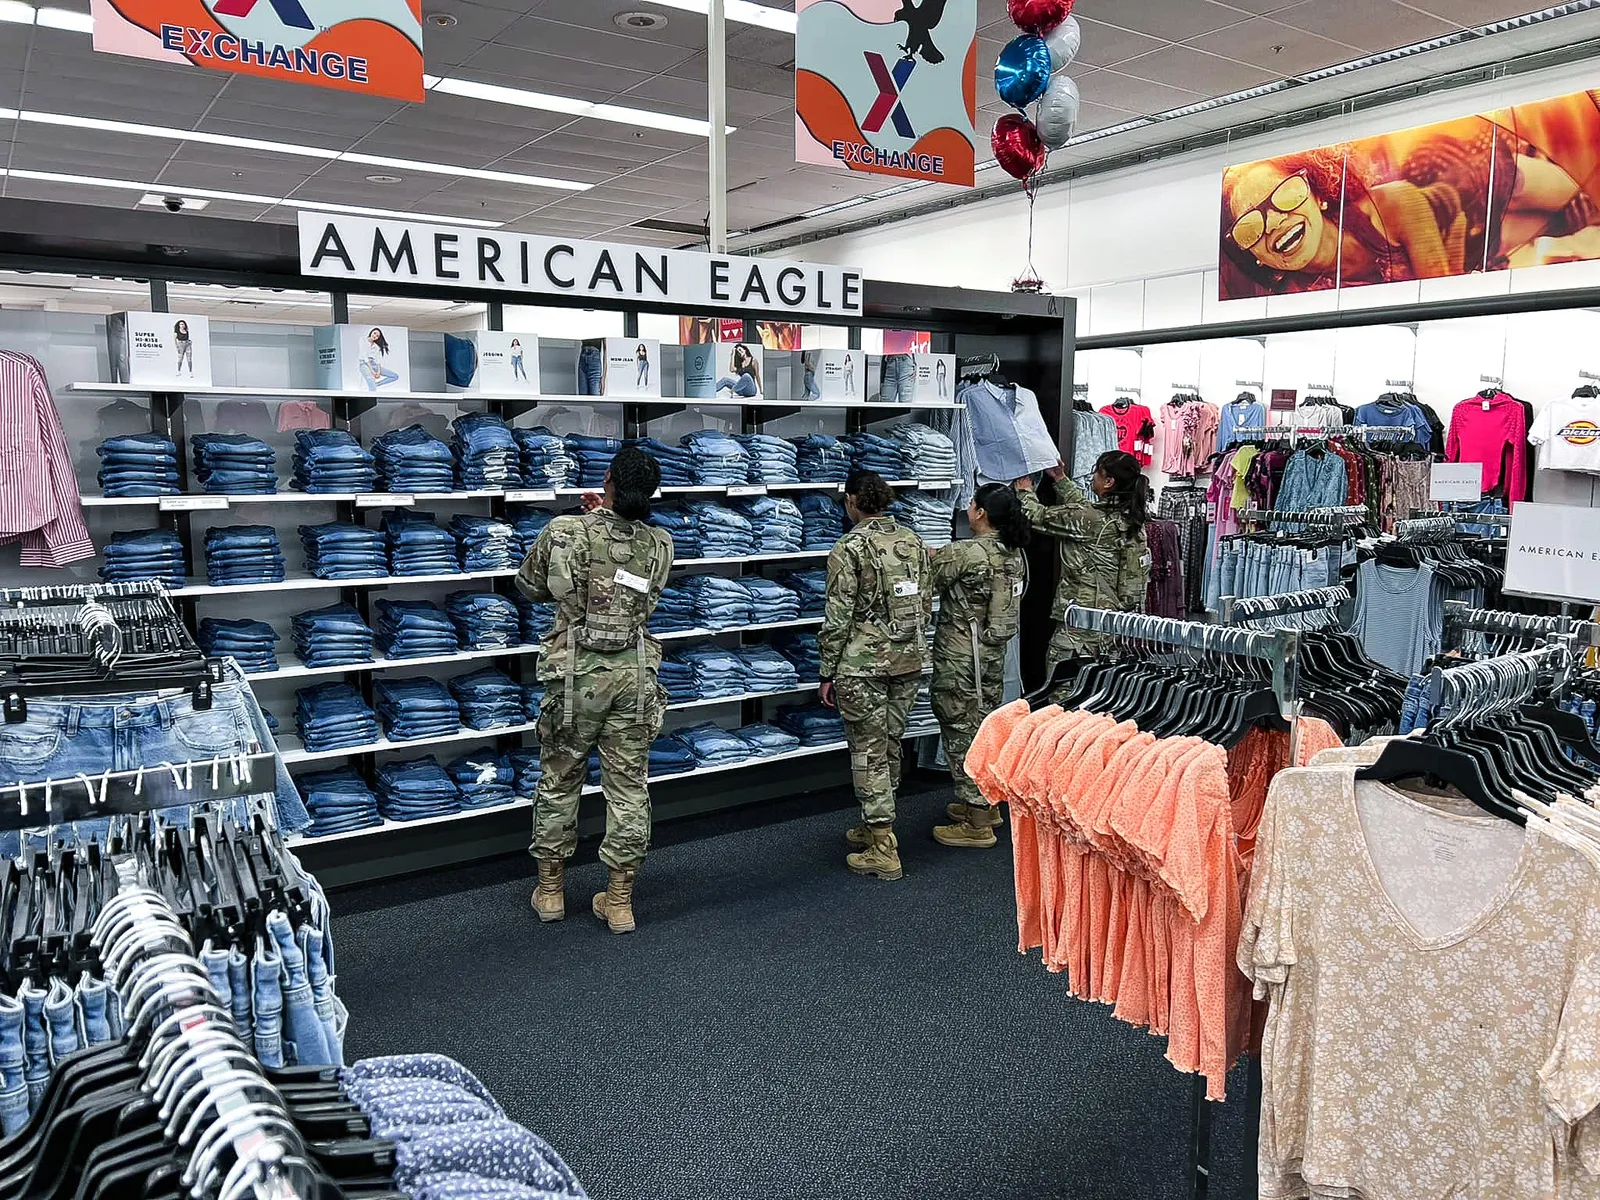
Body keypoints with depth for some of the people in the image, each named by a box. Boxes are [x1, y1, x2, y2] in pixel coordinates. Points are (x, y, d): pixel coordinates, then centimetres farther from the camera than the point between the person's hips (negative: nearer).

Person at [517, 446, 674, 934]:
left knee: (559, 781, 14)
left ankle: (550, 888, 27)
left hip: (576, 671, -1)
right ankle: (620, 898, 16)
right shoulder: (659, 544, -4)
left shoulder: (564, 531, -10)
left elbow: (529, 585, 6)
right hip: (633, 672, 1)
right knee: (629, 786, 9)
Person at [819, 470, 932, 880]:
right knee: (890, 745, 17)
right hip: (909, 660, 7)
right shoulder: (913, 542, 7)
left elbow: (838, 616, -13)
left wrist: (828, 672, -6)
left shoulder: (850, 547, -12)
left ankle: (883, 851, 2)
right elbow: (926, 604, 11)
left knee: (868, 752, 1)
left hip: (863, 664, -6)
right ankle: (874, 826, 32)